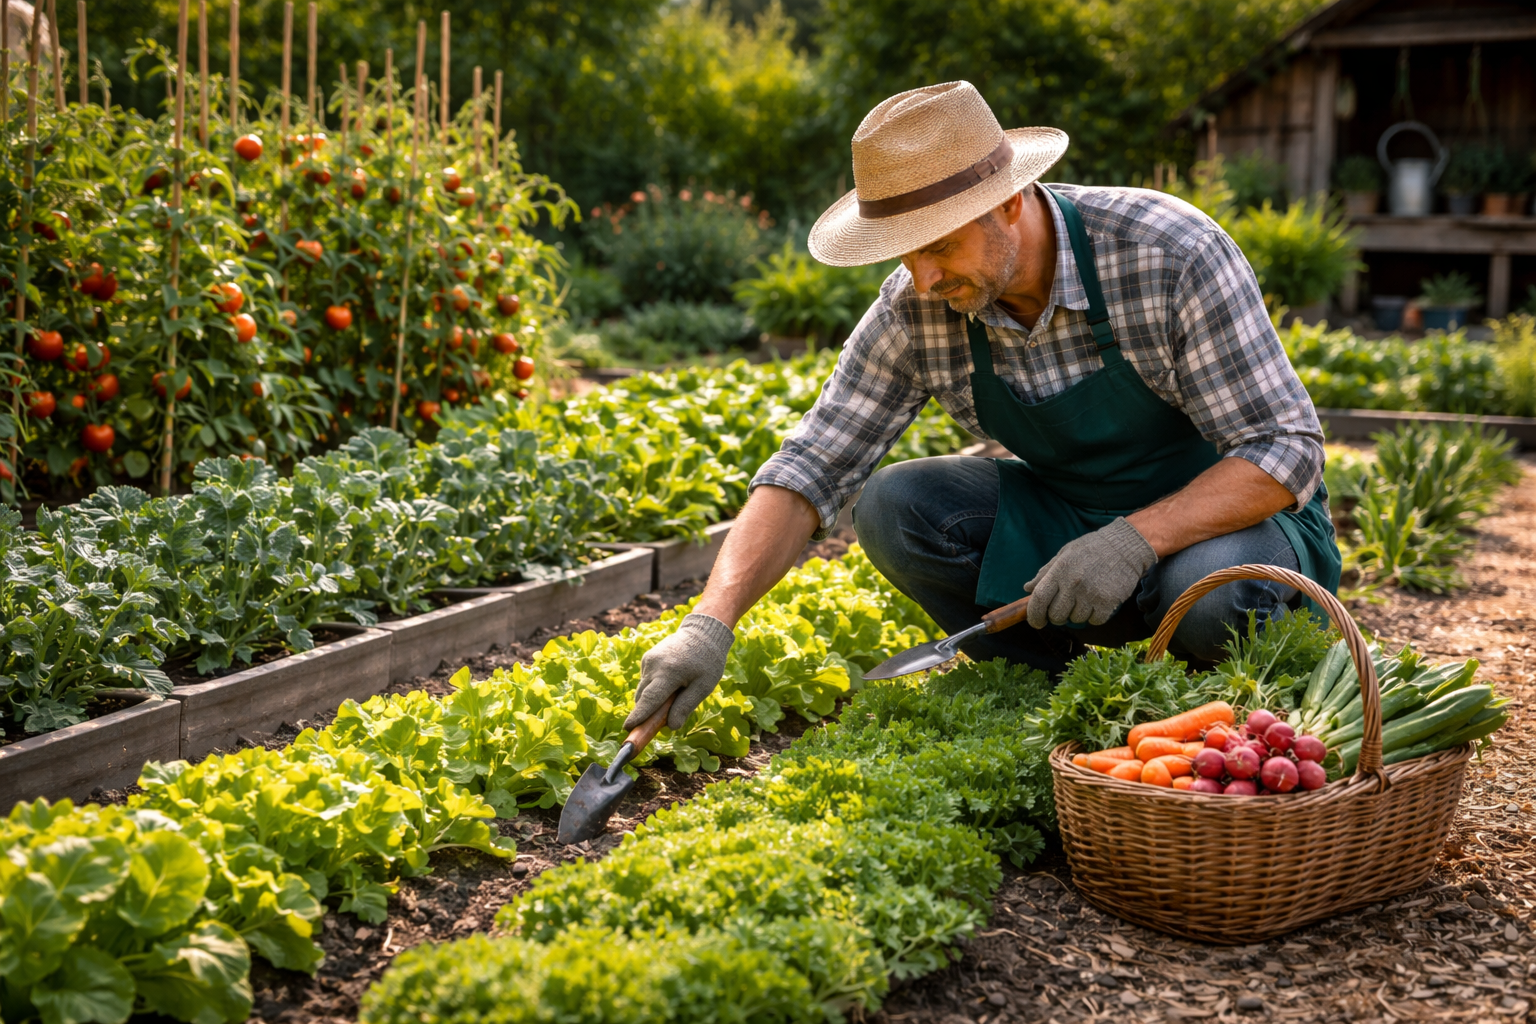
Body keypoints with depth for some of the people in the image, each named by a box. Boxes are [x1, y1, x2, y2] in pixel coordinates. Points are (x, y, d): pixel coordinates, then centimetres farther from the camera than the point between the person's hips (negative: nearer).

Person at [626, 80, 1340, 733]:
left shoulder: (1171, 253, -27)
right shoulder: (917, 305, -14)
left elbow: (1286, 450, -25)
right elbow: (811, 471, -13)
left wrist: (1137, 539, -38)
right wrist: (711, 622, -26)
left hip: (1227, 513, -4)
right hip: (1069, 513, 4)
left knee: (1209, 591, -38)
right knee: (893, 506, -18)